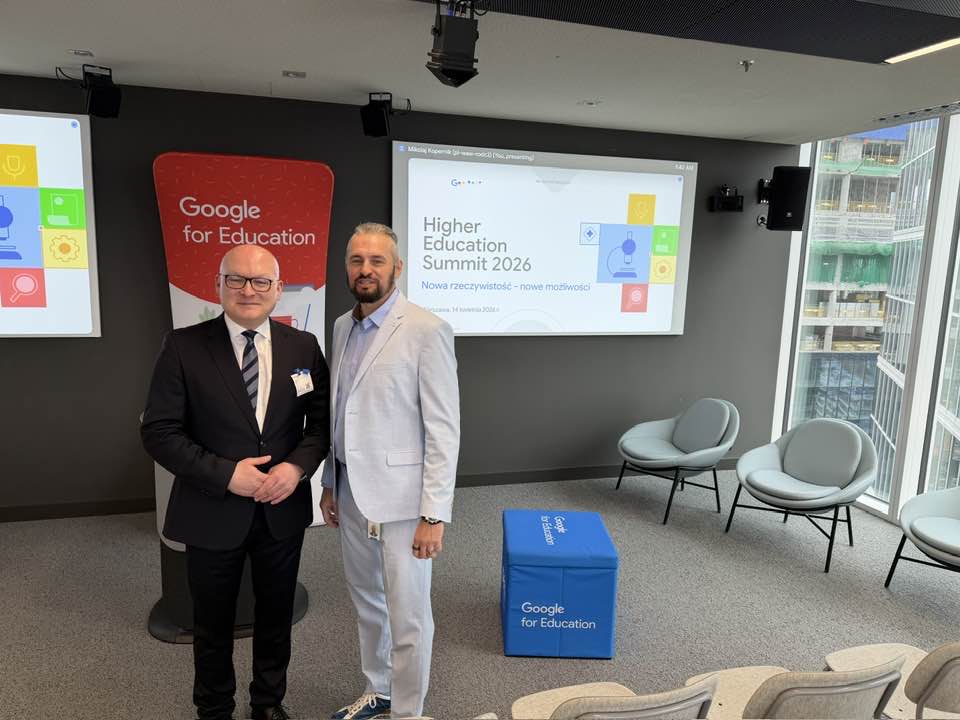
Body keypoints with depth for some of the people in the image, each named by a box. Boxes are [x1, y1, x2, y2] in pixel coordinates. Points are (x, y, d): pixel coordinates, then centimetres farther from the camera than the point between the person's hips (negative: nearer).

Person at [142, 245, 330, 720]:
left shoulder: (303, 347, -2)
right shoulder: (184, 346, -9)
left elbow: (322, 422, 2)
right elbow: (158, 431, -11)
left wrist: (298, 467, -16)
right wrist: (226, 475, -19)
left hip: (283, 510, 2)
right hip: (213, 512, -1)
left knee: (276, 617, 20)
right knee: (213, 623, 19)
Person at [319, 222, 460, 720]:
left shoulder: (426, 330, -15)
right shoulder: (343, 327, 7)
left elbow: (444, 430, -16)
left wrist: (434, 515, -17)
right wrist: (330, 484, 15)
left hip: (400, 497, -7)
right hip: (351, 493, 7)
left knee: (407, 617, 8)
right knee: (367, 604, 23)